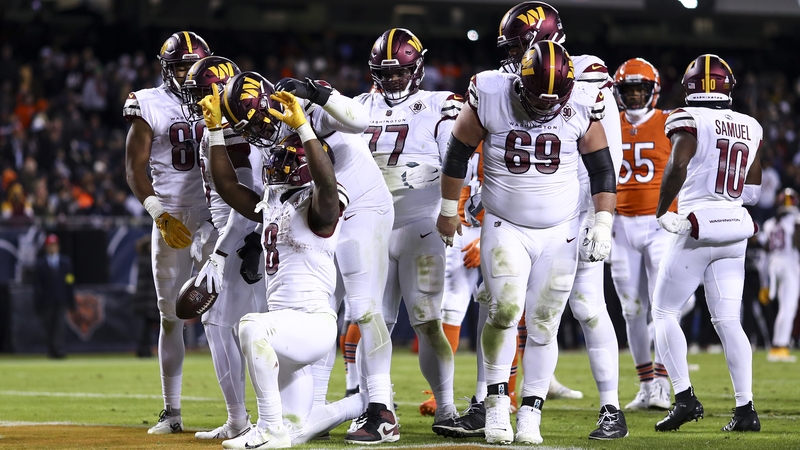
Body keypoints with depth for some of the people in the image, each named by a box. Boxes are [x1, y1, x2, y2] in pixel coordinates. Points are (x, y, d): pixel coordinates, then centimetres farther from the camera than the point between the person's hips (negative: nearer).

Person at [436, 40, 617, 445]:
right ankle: (497, 400, -4)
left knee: (542, 325, 1)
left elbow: (601, 168, 4)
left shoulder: (581, 107, -9)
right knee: (505, 311, -19)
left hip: (559, 234, 1)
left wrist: (603, 223, -2)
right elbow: (458, 153, 2)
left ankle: (530, 413, 9)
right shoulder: (491, 99, -13)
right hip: (505, 229, -1)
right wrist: (448, 209, 8)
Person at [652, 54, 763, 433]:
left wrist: (661, 212, -11)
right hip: (735, 230, 5)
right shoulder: (750, 128, 11)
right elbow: (754, 189, 16)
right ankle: (745, 409, 0)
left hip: (697, 228, -5)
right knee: (728, 320, 7)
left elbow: (677, 166, -21)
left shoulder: (689, 120, -7)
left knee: (663, 311, 5)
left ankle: (684, 397, -7)